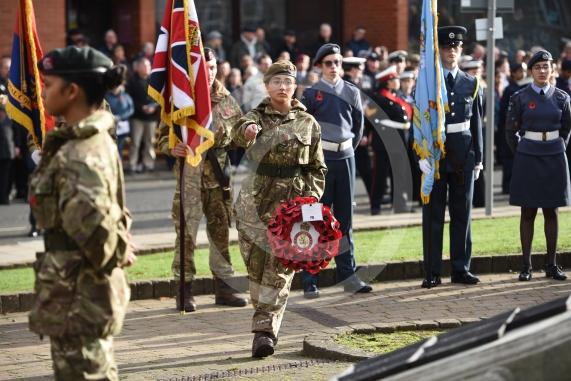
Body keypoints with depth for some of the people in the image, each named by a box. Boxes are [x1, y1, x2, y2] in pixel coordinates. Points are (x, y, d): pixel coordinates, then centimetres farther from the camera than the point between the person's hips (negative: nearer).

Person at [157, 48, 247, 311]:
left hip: (220, 175, 4)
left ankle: (223, 286, 19)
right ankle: (185, 288, 3)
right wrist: (172, 148, -23)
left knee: (221, 231, 10)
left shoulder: (227, 101, 9)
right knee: (186, 233, -4)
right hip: (189, 176, -4)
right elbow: (162, 136, -2)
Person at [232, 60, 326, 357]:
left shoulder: (308, 123, 8)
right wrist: (247, 131, -44)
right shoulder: (257, 116, 4)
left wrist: (310, 198, -1)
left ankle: (265, 329, -8)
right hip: (255, 200, 0)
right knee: (256, 263, 1)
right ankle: (266, 325, 15)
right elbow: (239, 133, -20)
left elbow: (317, 169, 13)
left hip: (292, 202, 0)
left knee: (280, 266, -7)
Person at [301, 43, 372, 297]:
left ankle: (348, 275, 13)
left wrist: (349, 147, 14)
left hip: (346, 157, 4)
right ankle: (309, 280, -3)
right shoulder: (311, 93, -2)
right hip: (320, 159, -4)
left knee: (345, 217, 8)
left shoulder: (352, 93, 9)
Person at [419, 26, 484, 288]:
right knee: (433, 214, 0)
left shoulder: (471, 84, 9)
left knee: (462, 212, 6)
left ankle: (461, 269, 13)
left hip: (463, 153, 3)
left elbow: (476, 124, 11)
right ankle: (433, 273, 4)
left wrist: (478, 158, 7)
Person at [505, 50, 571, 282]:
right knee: (528, 212, 1)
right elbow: (510, 131, 5)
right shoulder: (520, 98, -1)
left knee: (551, 212, 6)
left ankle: (551, 265, 10)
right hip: (527, 158, -2)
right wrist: (520, 154, 5)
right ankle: (526, 265, 4)